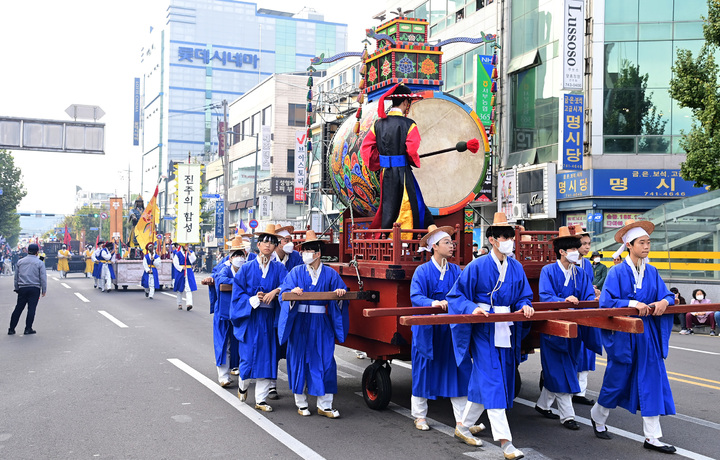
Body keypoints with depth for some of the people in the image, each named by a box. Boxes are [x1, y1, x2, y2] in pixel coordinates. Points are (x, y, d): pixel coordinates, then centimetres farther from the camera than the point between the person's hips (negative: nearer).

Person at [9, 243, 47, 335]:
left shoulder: (20, 262, 8)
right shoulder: (39, 263, -4)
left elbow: (16, 276, 13)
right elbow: (43, 278, -5)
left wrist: (17, 288, 21)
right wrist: (44, 290, 2)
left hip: (22, 288, 4)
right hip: (34, 288, -4)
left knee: (18, 308, 9)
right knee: (31, 309, 1)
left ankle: (11, 329, 11)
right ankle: (28, 329, 1)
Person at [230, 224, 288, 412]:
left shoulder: (279, 268, 7)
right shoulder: (247, 268, 4)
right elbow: (238, 292, 0)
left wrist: (275, 291, -26)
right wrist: (253, 299, -15)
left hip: (270, 318, 1)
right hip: (250, 317, -1)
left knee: (267, 357, 1)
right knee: (248, 354, -1)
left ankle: (260, 400, 10)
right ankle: (242, 385, 30)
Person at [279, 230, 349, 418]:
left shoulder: (330, 273, 5)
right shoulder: (296, 272, 2)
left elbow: (340, 292, 4)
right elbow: (284, 293, -6)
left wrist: (340, 293, -19)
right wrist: (293, 292, -27)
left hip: (321, 323, 1)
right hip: (300, 323, 0)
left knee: (325, 361, -1)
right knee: (300, 360, 4)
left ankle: (324, 405, 9)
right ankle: (301, 403, 18)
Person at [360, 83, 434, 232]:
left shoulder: (378, 124, 4)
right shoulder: (408, 124, -11)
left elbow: (366, 147, 6)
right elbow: (412, 150, -18)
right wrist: (416, 162, 3)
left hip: (385, 172, 5)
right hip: (402, 172, -5)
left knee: (388, 206, 14)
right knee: (408, 206, 4)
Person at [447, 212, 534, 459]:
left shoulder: (517, 268, 7)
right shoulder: (477, 267, -10)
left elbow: (524, 295, 16)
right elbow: (455, 296, -7)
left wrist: (524, 306, -7)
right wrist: (472, 308, -25)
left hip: (506, 330, 6)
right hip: (484, 331, -6)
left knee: (482, 382, 14)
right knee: (492, 384, -9)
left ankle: (464, 428, 30)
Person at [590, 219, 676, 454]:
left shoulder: (652, 272, 7)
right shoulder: (617, 272, -10)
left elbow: (667, 294, 9)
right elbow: (606, 302, -15)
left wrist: (664, 301, -13)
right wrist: (632, 304, -25)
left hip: (647, 334, 5)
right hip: (623, 335, -5)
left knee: (651, 381, 2)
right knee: (617, 379, 7)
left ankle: (652, 437, 8)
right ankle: (598, 416, 33)